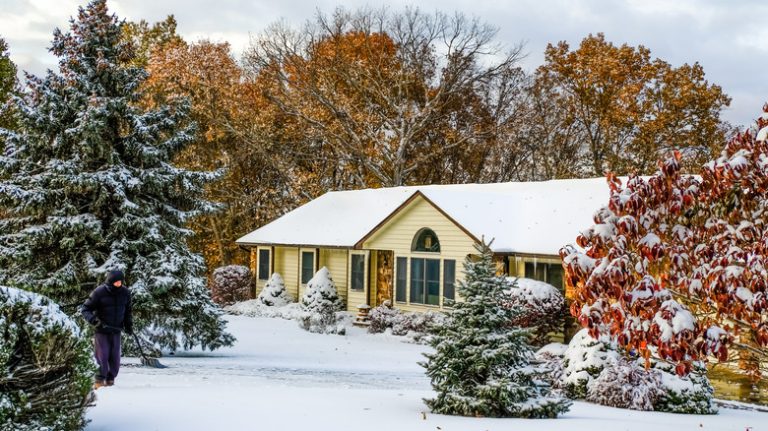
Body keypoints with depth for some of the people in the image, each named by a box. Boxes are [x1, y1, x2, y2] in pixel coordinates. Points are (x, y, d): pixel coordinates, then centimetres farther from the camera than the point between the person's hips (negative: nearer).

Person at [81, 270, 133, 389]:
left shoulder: (125, 293, 0)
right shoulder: (99, 293, -15)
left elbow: (127, 311, 16)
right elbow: (85, 309, -9)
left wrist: (128, 325, 6)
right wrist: (93, 320, -25)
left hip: (116, 331, 4)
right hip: (101, 330, -4)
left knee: (115, 357, 3)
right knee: (102, 356, -6)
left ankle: (110, 379, 20)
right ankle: (99, 381, 6)